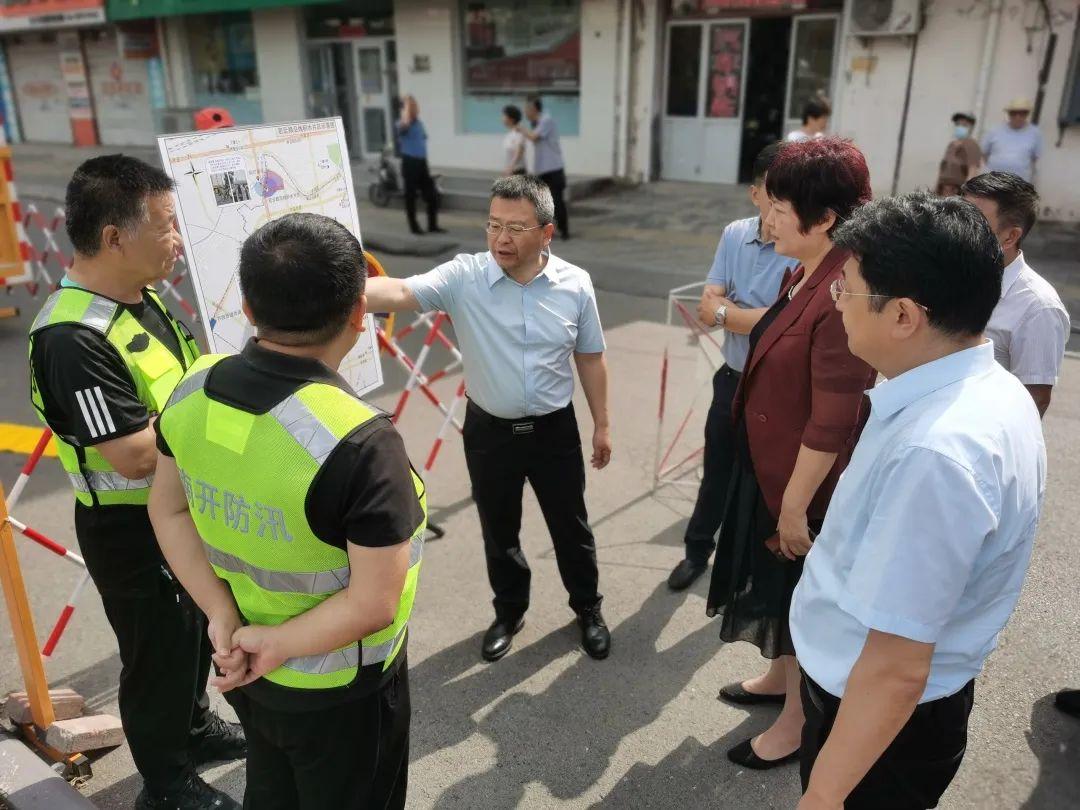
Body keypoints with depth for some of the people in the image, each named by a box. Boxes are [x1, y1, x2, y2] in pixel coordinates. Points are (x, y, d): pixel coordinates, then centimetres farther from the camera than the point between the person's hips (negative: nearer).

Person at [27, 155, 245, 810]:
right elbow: (134, 456, -31)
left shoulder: (140, 297, 0)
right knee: (158, 653, 12)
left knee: (196, 631, 26)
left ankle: (193, 728, 52)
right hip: (131, 532, -9)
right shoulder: (73, 337, -30)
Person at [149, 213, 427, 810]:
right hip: (335, 693, -6)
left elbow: (168, 509, 0)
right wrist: (277, 643, -16)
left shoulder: (195, 391, -12)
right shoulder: (360, 442, -33)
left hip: (243, 667, 6)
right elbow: (373, 605, -29)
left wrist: (223, 614, -7)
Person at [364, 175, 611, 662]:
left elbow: (590, 359, 2)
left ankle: (588, 609, 40)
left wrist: (601, 424, 7)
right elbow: (400, 292, -29)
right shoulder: (463, 278, -14)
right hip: (489, 432, 0)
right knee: (498, 532, 17)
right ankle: (509, 613, 41)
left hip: (555, 431, 0)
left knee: (570, 527, 15)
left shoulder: (575, 285, -8)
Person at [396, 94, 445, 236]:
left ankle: (433, 225, 16)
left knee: (432, 195, 7)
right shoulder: (403, 124, -11)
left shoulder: (419, 123, 15)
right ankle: (414, 227, 11)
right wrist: (407, 105, -23)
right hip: (410, 163, -7)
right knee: (411, 196, 2)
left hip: (422, 162, 8)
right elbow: (405, 123, -36)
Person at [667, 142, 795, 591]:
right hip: (732, 380, 5)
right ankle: (698, 549, 47)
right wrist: (755, 316, -20)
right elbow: (707, 308, -6)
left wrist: (726, 310, -19)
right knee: (716, 472, 23)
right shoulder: (734, 235, -3)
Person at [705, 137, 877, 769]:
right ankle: (780, 678, 49)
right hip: (769, 464, 9)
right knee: (776, 585, 26)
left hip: (805, 480, -9)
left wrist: (796, 504, -21)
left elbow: (833, 422, -27)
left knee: (800, 598, 10)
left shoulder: (844, 296, -28)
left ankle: (797, 725, 33)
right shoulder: (806, 273, 2)